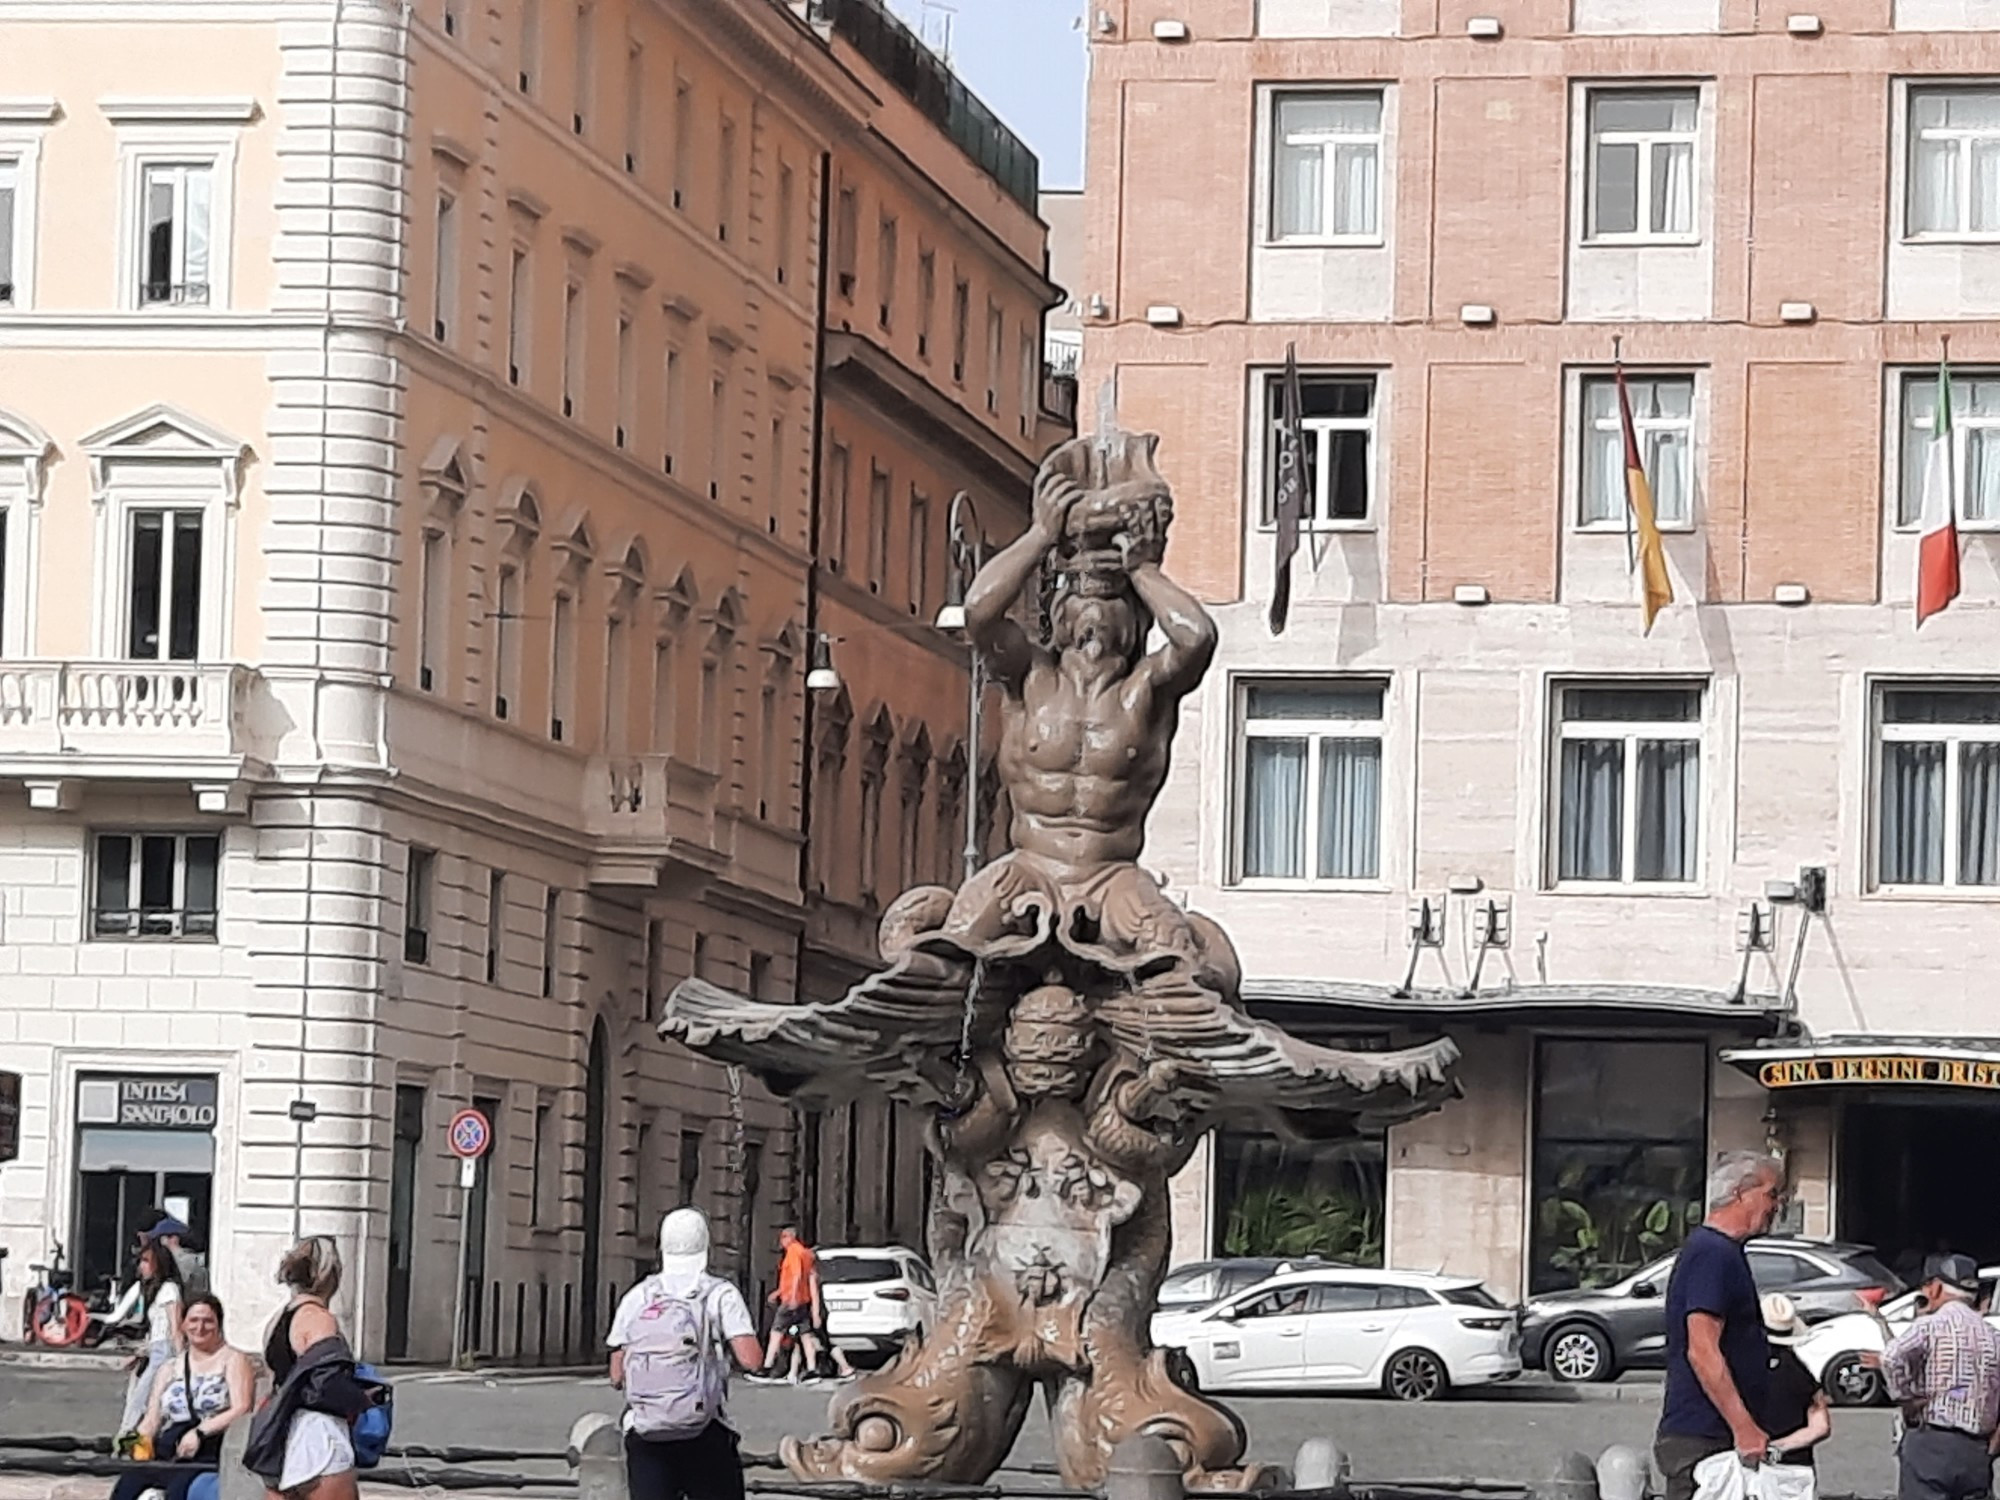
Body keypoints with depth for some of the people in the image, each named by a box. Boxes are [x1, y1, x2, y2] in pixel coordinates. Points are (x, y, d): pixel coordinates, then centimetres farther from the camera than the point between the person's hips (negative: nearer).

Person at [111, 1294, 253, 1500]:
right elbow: (152, 1420, 18)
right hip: (168, 1456, 5)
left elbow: (241, 1409, -5)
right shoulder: (171, 1369, 23)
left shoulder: (232, 1360, 8)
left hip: (210, 1454, -4)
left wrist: (199, 1432, -17)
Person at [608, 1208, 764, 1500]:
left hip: (643, 1433, 2)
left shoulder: (635, 1298, 8)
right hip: (704, 1433, -2)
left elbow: (617, 1377, 8)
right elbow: (750, 1359, -12)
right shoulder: (720, 1294, -1)